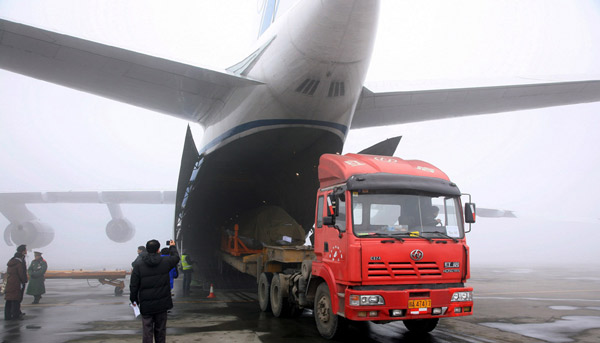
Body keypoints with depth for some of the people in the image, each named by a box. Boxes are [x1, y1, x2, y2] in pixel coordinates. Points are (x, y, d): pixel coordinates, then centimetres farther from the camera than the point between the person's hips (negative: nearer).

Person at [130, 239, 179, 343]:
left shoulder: (138, 267, -9)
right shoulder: (165, 262, -6)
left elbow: (133, 286, -6)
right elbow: (176, 257, 16)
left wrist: (133, 300, 9)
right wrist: (172, 247, 33)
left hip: (146, 305, -1)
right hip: (162, 304, 1)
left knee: (147, 331, 5)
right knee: (160, 330, 13)